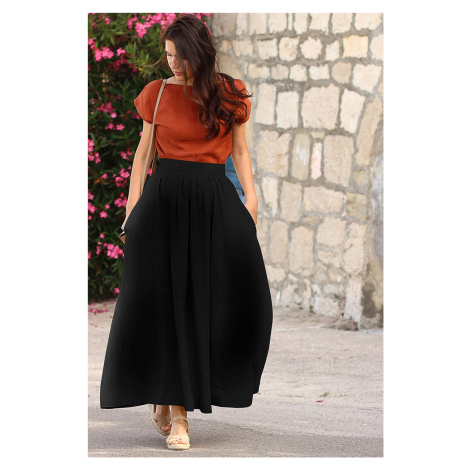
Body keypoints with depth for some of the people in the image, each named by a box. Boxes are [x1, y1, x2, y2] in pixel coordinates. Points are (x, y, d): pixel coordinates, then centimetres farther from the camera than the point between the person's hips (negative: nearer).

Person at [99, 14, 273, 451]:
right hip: (165, 198, -1)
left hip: (214, 201, 1)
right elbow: (143, 151, 9)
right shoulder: (157, 93, 4)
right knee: (165, 301, -5)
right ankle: (175, 411, 2)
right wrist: (133, 205, 2)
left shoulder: (230, 94, 5)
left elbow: (240, 151, 11)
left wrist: (250, 196, -3)